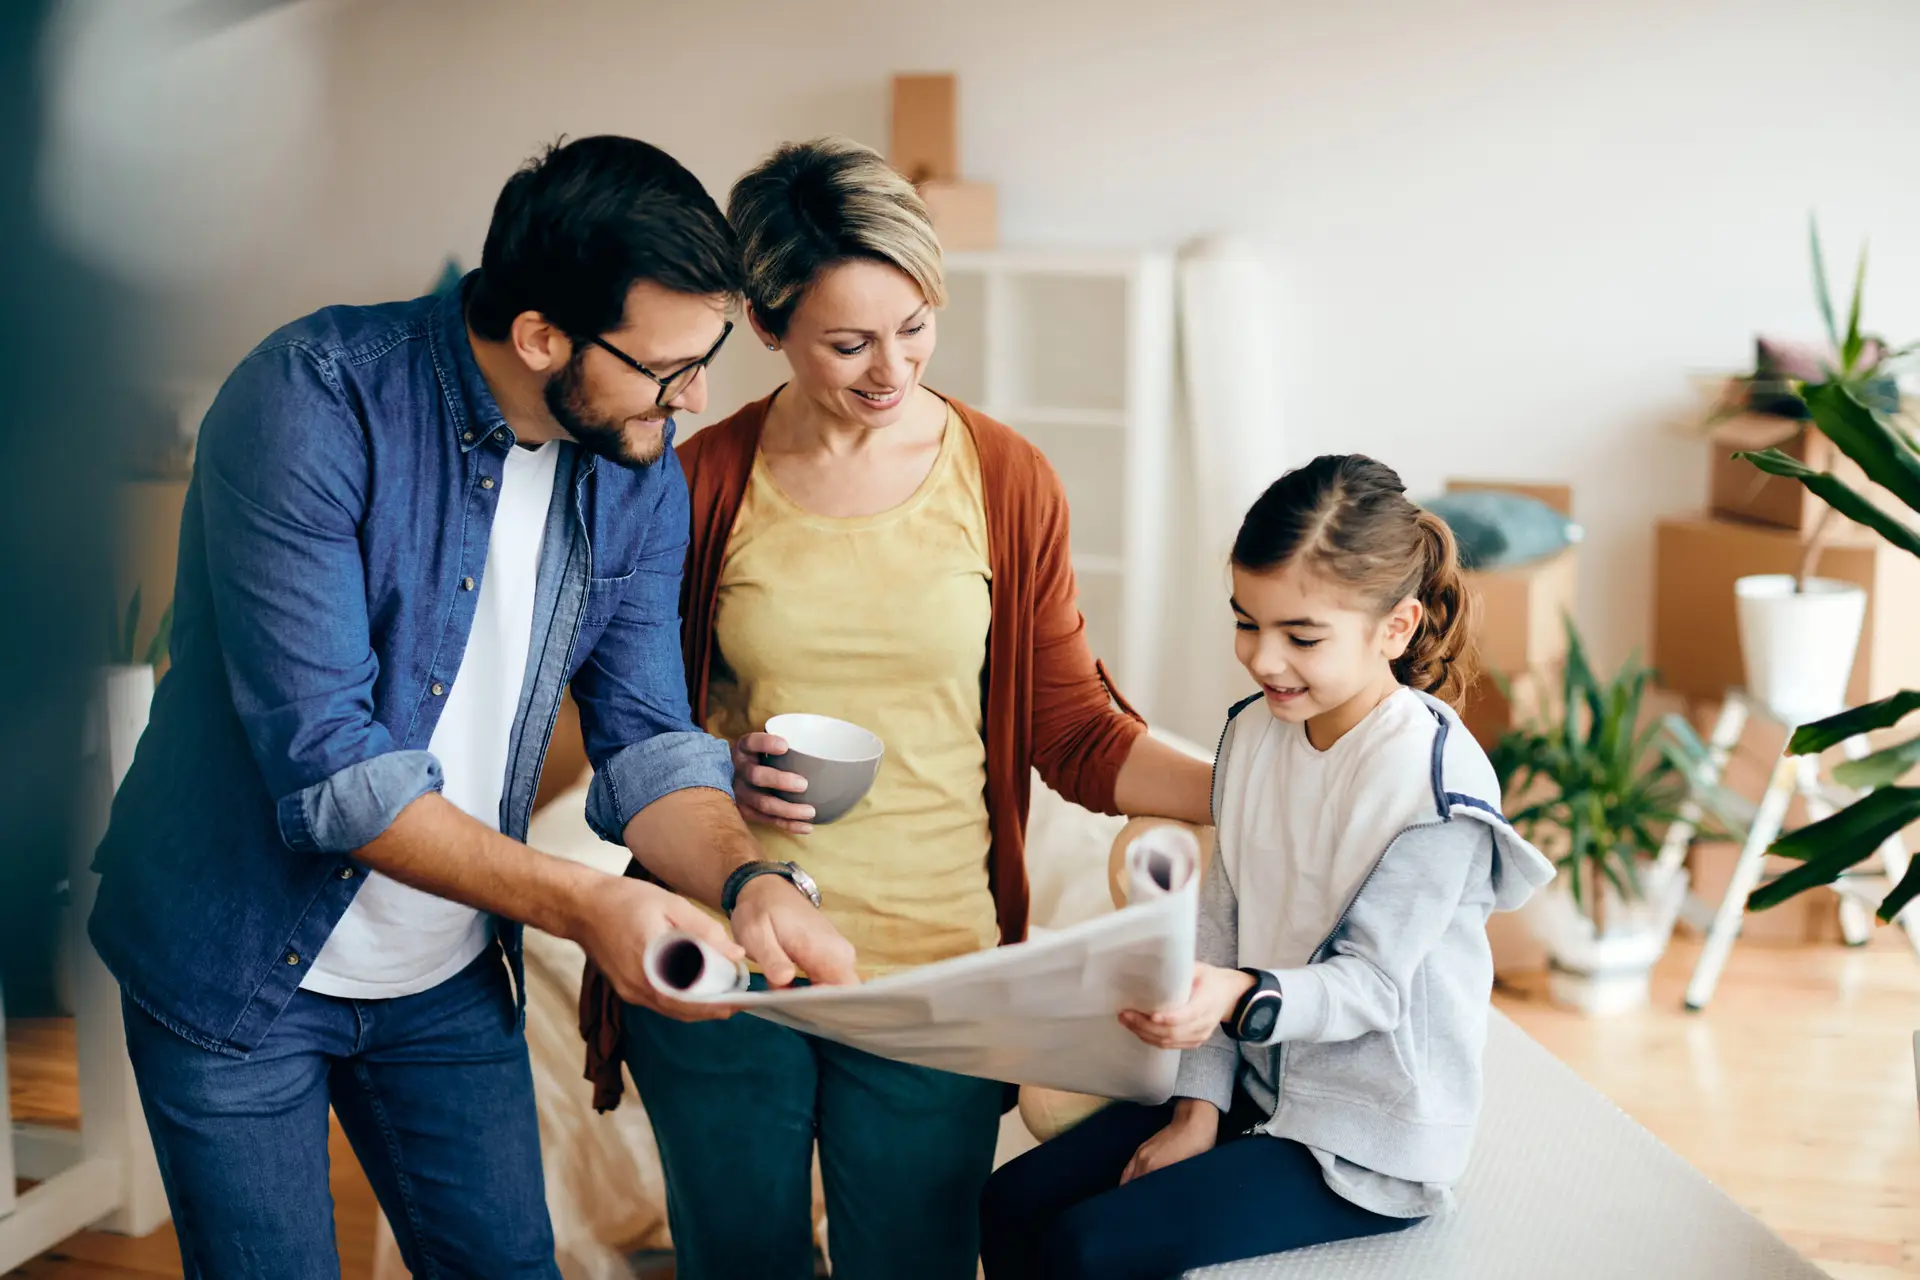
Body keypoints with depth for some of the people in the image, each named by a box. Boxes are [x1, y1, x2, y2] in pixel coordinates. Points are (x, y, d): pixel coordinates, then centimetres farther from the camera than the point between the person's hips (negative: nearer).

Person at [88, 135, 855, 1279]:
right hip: (241, 969, -5)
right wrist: (578, 903, -34)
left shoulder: (640, 467, -6)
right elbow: (323, 760, -29)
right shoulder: (314, 403, -25)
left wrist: (748, 880, -23)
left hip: (449, 982, 5)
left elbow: (646, 737, -3)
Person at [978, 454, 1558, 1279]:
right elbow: (1221, 929, 5)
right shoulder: (1254, 732, 1)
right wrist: (1200, 1108, 0)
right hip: (1257, 1086, 7)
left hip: (1367, 1140, -7)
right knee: (1015, 1203, -3)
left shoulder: (1435, 779, -21)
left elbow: (1370, 983, -21)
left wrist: (1241, 998, -39)